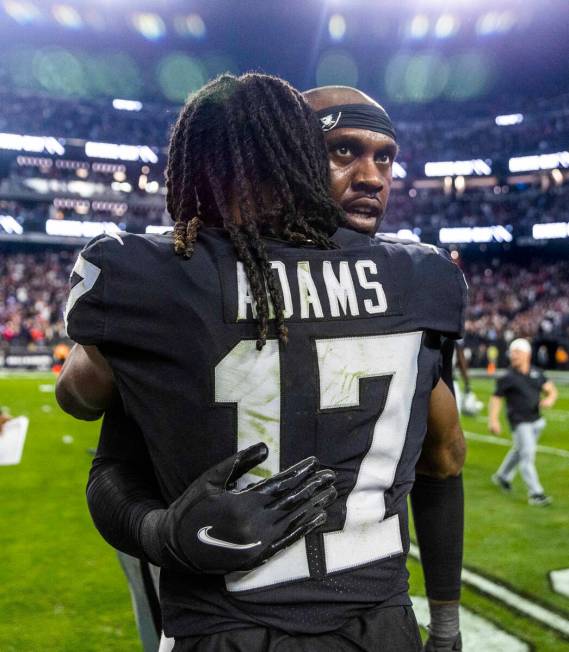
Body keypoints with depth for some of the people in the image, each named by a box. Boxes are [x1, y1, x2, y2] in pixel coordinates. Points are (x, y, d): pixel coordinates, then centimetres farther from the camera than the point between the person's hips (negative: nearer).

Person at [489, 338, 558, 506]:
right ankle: (535, 493, -3)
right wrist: (493, 420, -17)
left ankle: (502, 476, 40)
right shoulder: (508, 378, -11)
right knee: (527, 455, -9)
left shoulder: (536, 373, 3)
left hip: (536, 420, 6)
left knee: (519, 451, 20)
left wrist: (549, 399, -18)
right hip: (519, 422, -6)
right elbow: (496, 398, -7)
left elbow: (551, 390, 5)